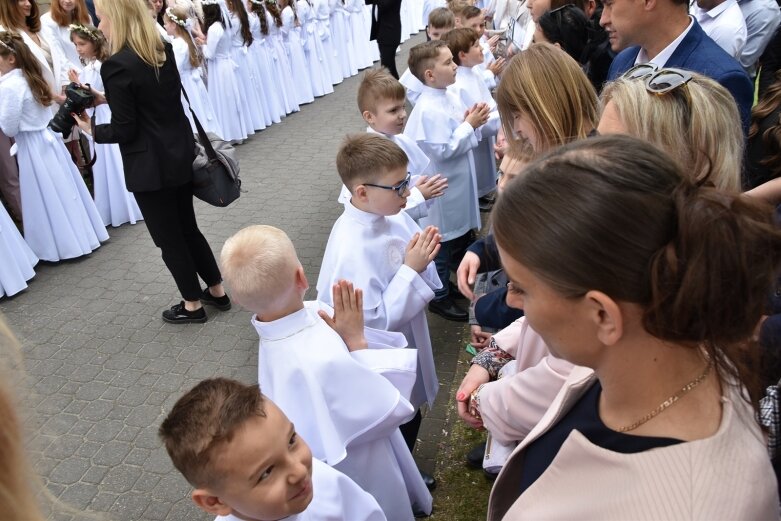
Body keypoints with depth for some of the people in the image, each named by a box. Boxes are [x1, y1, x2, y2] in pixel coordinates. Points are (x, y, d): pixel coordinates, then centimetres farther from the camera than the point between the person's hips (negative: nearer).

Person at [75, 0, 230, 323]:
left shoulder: (117, 66, -19)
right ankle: (217, 290, 30)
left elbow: (124, 130, -16)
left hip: (150, 166, -8)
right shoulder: (164, 49, 4)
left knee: (168, 238, 8)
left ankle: (193, 305, 22)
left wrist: (93, 131, 2)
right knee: (187, 227, 20)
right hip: (180, 154, 8)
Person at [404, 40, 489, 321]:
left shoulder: (451, 97, 4)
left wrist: (473, 122, -5)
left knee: (463, 235, 23)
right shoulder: (428, 110, -24)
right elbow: (444, 150, -25)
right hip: (443, 189, -9)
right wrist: (469, 125, -18)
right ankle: (439, 297, 23)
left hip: (460, 183, 9)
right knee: (443, 243, 6)